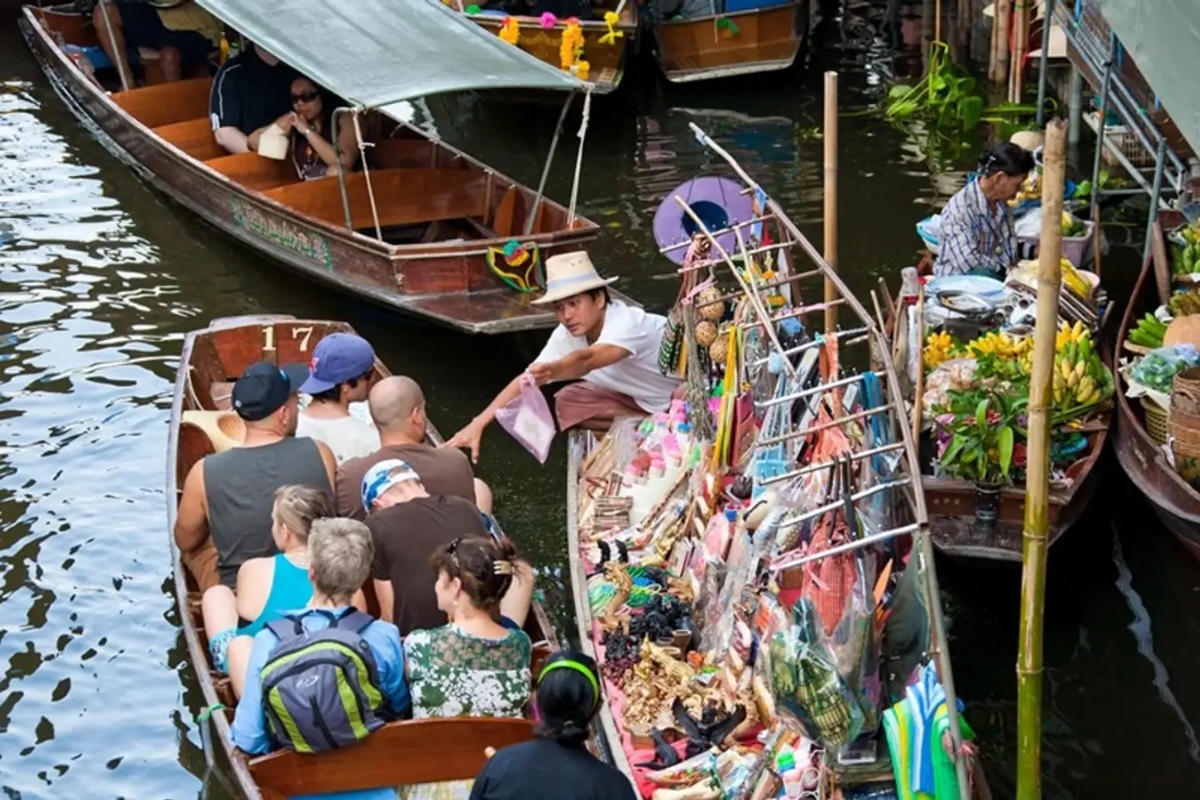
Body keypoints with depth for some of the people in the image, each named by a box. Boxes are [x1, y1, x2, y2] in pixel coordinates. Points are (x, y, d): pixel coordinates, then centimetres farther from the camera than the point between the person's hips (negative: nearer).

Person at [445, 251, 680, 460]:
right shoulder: (567, 334, -15)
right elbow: (526, 379, -20)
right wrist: (477, 425, -28)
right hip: (647, 400, 6)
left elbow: (587, 359, -56)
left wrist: (551, 371, -76)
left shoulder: (626, 322, -37)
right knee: (568, 403, -9)